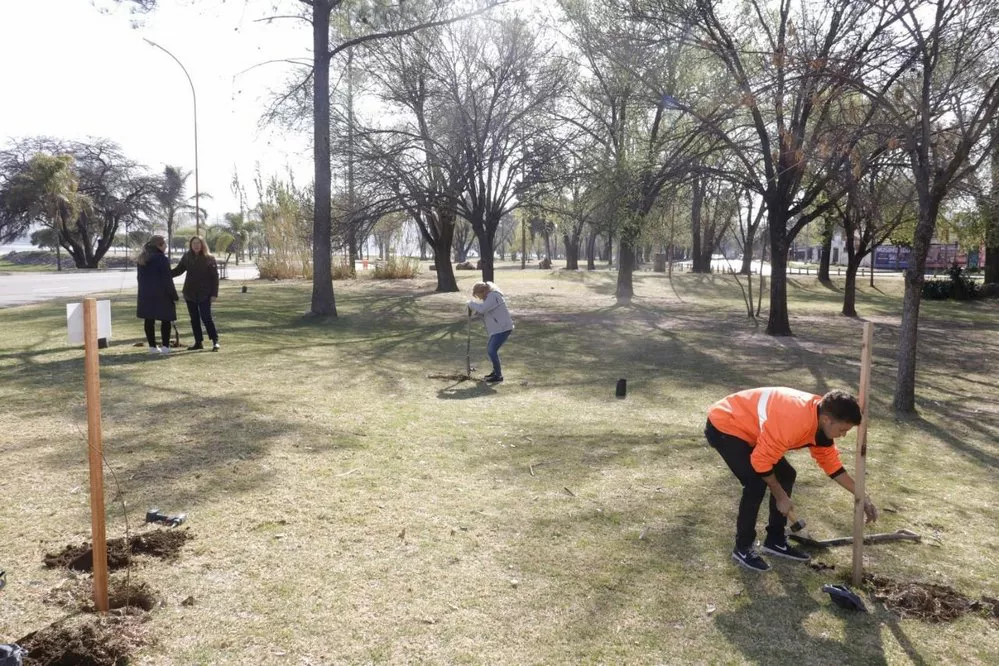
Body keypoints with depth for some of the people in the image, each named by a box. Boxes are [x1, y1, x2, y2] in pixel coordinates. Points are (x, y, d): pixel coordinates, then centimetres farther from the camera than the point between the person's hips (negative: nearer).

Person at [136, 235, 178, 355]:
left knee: (149, 320, 8)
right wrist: (173, 295, -8)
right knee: (165, 320, 1)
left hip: (145, 294, 7)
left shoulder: (141, 259, 13)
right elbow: (167, 280, -14)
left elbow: (139, 277, 18)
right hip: (161, 294, -7)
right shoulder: (161, 259, -12)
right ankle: (165, 346, -1)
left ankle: (152, 346, 12)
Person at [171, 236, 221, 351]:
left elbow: (214, 277, -7)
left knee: (206, 317, -9)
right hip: (190, 293, 5)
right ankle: (198, 342, 15)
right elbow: (178, 270, 11)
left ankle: (215, 341, -1)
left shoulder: (209, 258, -6)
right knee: (194, 318, 8)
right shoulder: (186, 257, 5)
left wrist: (214, 294, -13)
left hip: (204, 294, -5)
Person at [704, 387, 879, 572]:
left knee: (786, 475, 8)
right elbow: (761, 462, -26)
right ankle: (743, 548, -2)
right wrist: (781, 497, -13)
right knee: (757, 484, -20)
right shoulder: (793, 421, -35)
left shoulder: (821, 420, -6)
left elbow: (831, 463, 9)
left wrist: (861, 497, 9)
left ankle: (776, 540, 20)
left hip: (747, 427, 10)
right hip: (723, 426, -10)